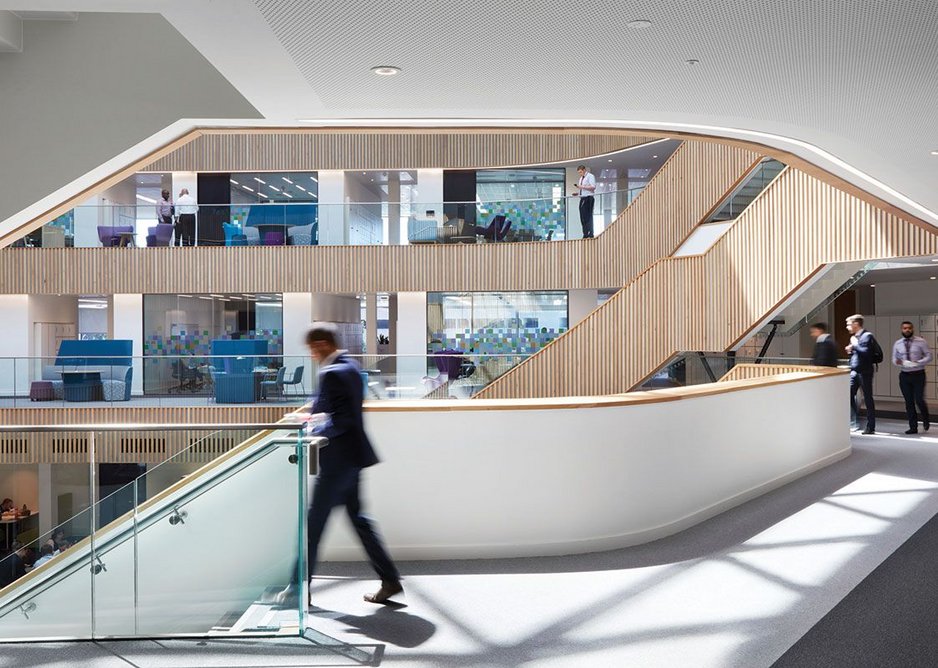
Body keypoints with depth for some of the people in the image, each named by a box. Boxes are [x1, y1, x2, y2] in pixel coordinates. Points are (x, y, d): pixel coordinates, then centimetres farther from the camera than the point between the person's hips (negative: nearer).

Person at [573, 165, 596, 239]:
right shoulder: (581, 178, 22)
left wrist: (582, 186, -17)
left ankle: (590, 235, -12)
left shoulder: (590, 176, -3)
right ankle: (585, 235, 7)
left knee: (588, 217, -12)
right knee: (582, 217, 4)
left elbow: (593, 187, -15)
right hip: (582, 199, 8)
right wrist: (578, 193, 12)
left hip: (588, 198, -8)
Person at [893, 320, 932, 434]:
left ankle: (926, 421, 24)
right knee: (909, 401, 6)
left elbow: (929, 356, -3)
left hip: (918, 374, -3)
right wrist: (897, 362, -11)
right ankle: (913, 427, 14)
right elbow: (894, 358, 13)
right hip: (904, 375, 3)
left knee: (919, 400, -5)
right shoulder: (897, 344, 6)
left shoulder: (921, 342, -3)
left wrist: (918, 363, -19)